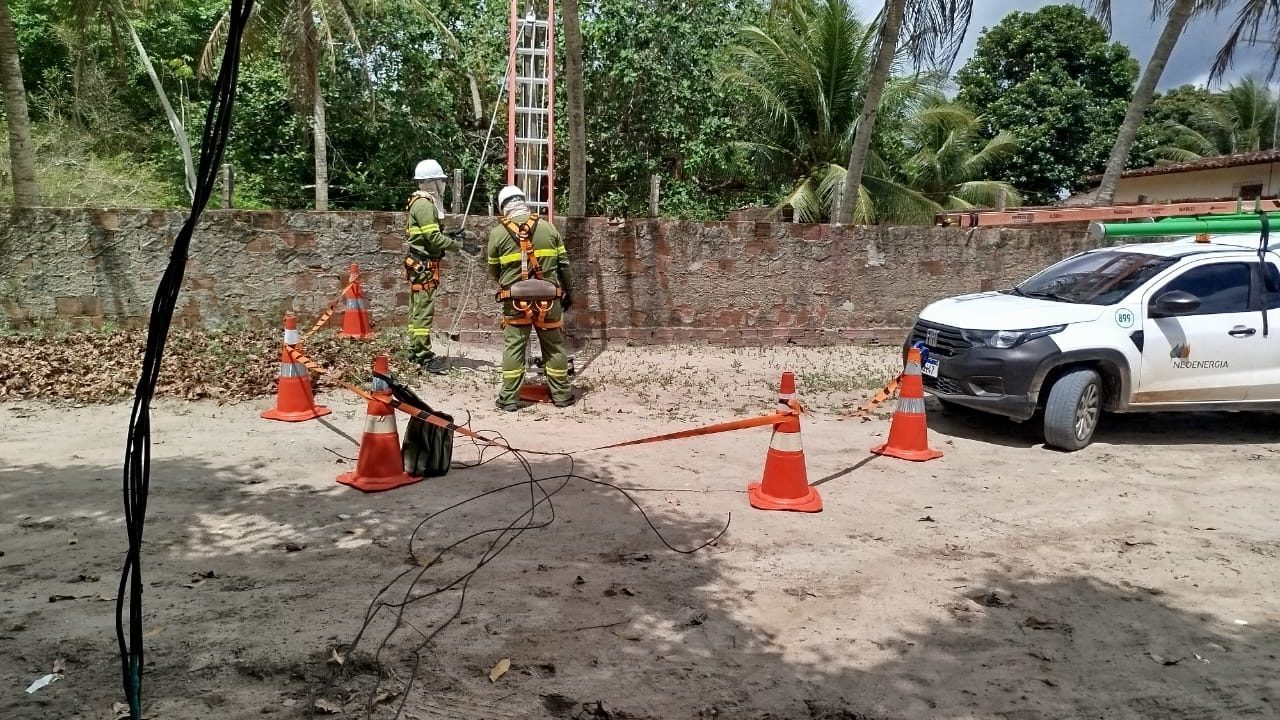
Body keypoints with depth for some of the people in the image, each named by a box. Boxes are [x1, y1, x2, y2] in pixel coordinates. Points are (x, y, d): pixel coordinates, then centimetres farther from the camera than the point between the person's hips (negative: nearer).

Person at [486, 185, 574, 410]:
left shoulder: (498, 233, 0)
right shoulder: (548, 227, 4)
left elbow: (493, 270, 9)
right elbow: (564, 264, 5)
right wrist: (568, 292, 16)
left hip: (515, 298, -1)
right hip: (548, 297, 1)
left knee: (513, 346, 6)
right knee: (554, 346, 10)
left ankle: (509, 398, 7)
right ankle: (561, 395, 17)